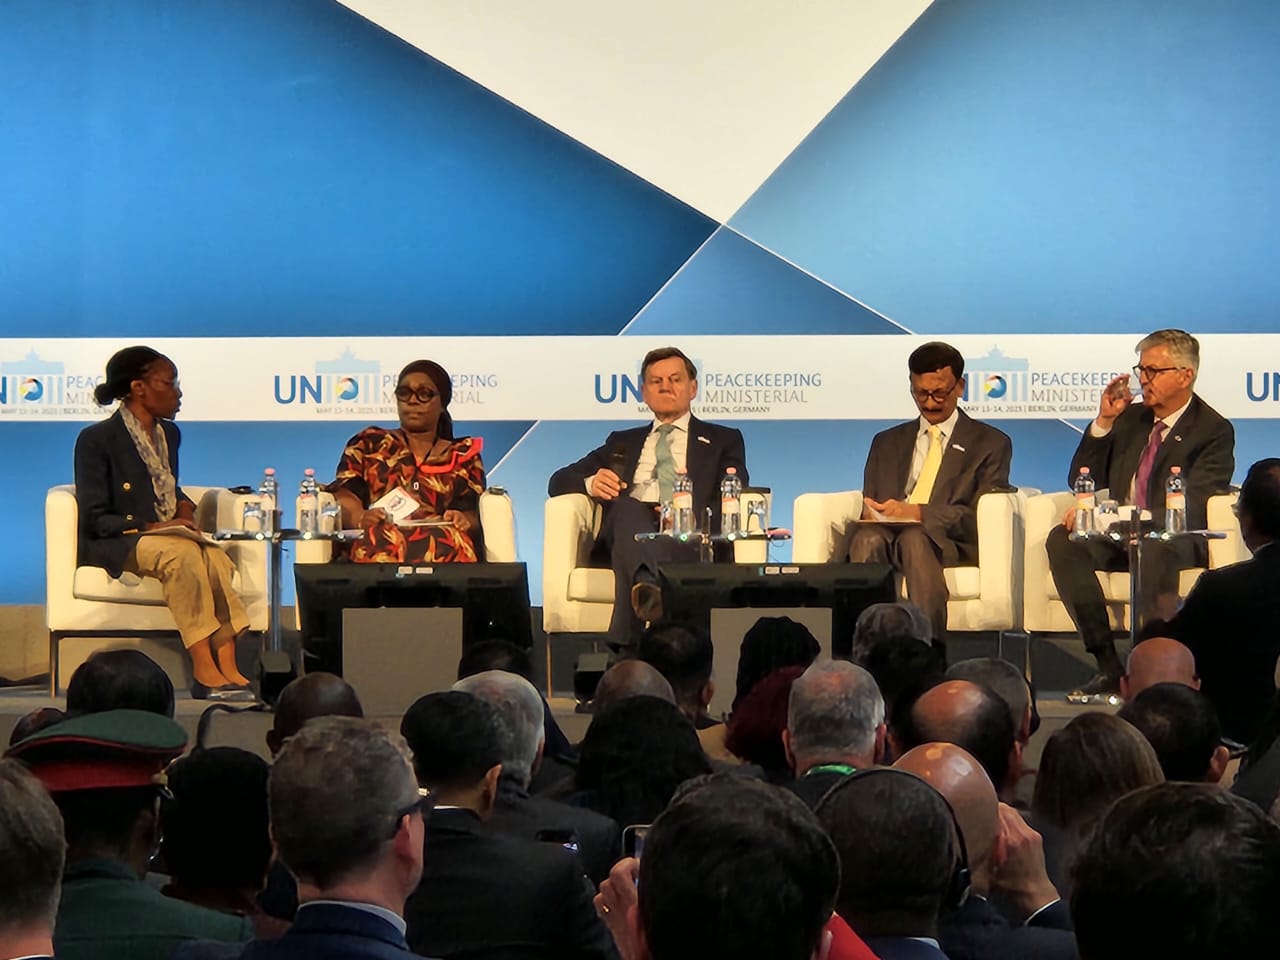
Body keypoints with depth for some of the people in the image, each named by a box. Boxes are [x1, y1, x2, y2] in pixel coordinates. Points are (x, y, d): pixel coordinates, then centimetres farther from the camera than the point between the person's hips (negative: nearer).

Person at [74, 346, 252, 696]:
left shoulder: (168, 434, 15)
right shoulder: (96, 439, -8)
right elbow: (94, 518, -11)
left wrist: (184, 507, 7)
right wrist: (147, 527, -21)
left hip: (169, 538, 6)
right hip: (113, 547, -6)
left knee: (215, 559, -29)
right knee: (182, 553, -36)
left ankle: (227, 668, -39)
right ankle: (204, 669, -38)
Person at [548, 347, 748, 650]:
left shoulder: (724, 441, 27)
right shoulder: (622, 443, 35)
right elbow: (558, 481, 27)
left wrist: (692, 518, -14)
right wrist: (590, 483, 1)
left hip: (688, 540, -2)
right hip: (625, 531, 2)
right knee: (628, 506, -36)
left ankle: (630, 645, -57)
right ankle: (650, 591, -63)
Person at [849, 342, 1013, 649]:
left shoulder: (991, 443, 15)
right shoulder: (886, 442, 28)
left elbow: (981, 515, 1)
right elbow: (869, 506, 23)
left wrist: (918, 513, -15)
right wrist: (869, 511, -5)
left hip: (950, 543, -3)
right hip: (888, 534, 3)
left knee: (915, 538, -39)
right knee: (867, 538, -35)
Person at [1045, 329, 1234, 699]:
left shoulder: (1214, 431, -3)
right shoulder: (1130, 417, 15)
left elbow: (1189, 509, -16)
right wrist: (1103, 422, -1)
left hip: (1176, 540, -5)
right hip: (1118, 536, 5)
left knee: (1154, 547, -40)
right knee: (1062, 540, -26)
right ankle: (1107, 665, -28)